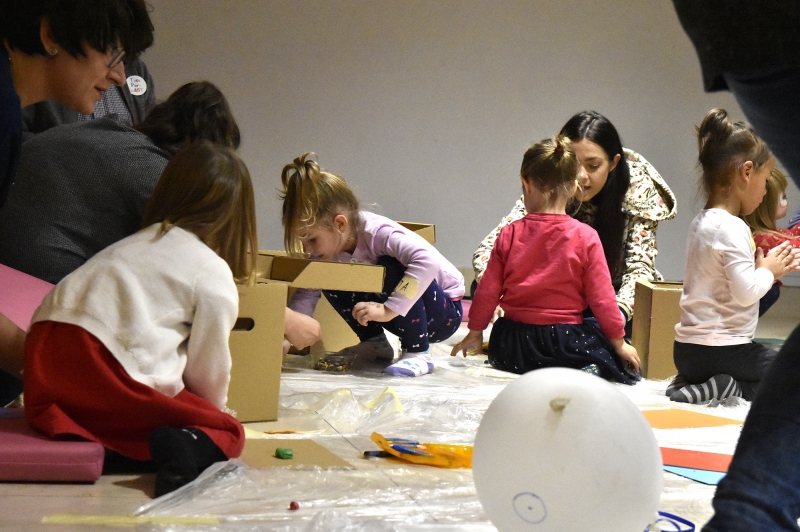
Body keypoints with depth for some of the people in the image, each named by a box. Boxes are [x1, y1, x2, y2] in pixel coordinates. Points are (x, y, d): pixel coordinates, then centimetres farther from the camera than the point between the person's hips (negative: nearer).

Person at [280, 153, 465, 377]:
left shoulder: (376, 232, -31)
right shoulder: (329, 247, -9)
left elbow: (428, 262, -44)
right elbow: (306, 295, -9)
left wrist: (389, 310, -47)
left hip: (444, 311, -7)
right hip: (402, 314, 7)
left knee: (389, 268, -33)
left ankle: (418, 354, -21)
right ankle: (374, 342, 8)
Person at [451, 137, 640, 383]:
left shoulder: (509, 234, -4)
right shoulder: (586, 237, -10)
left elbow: (488, 290, 0)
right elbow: (601, 296, -7)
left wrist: (475, 332, 16)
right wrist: (619, 342, 6)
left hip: (513, 343, 3)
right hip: (563, 340, -2)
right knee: (615, 353, 19)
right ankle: (591, 371, -14)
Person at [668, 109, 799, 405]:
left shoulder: (702, 222, 11)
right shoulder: (732, 228, -18)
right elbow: (746, 292, -23)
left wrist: (774, 268, 10)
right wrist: (768, 271, -5)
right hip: (721, 347, -8)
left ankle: (690, 383, 9)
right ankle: (734, 389, -10)